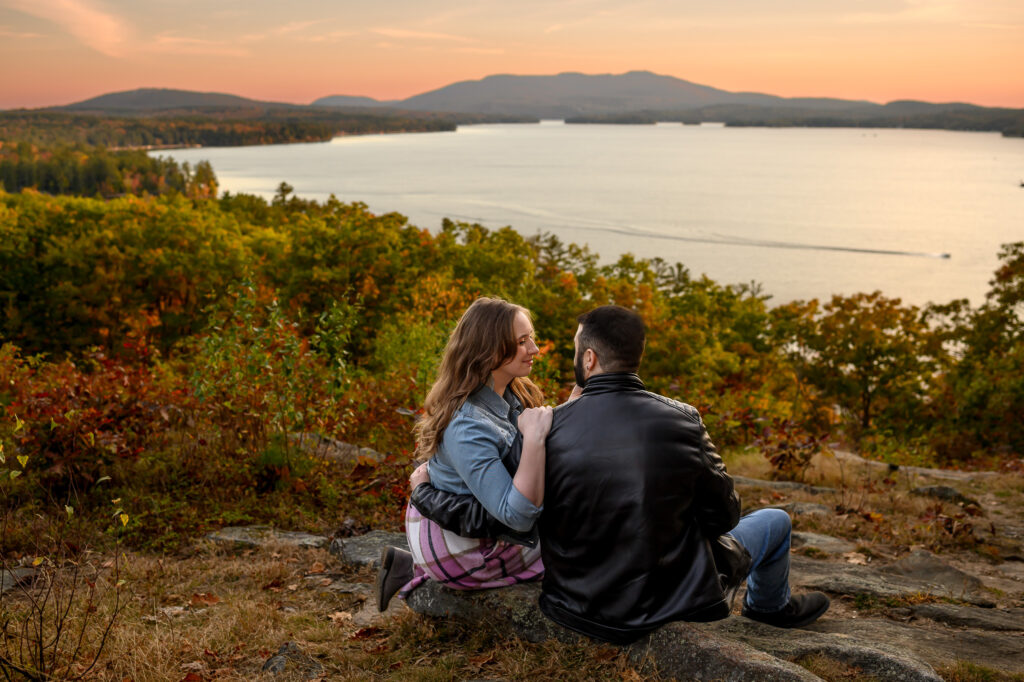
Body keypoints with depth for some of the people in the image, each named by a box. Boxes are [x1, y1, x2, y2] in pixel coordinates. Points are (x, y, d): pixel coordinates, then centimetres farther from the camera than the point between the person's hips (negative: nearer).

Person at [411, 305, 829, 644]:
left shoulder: (550, 429, -17)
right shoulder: (681, 421, -17)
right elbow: (723, 516, -7)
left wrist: (425, 490, 4)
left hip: (581, 607, 3)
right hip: (674, 598, -3)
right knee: (774, 522, 24)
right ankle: (771, 606, 56)